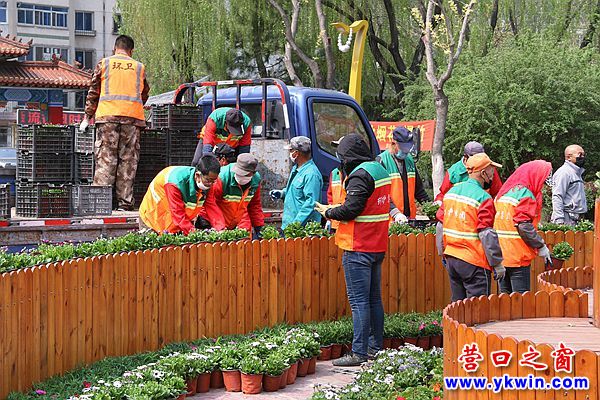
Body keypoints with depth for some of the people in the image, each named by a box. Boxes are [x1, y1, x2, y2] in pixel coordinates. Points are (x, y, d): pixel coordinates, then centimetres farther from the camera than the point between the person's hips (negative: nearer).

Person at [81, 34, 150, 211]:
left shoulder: (104, 64, 11)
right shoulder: (139, 67, 15)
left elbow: (93, 92, 12)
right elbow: (144, 95, 21)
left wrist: (88, 117, 16)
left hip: (108, 115, -1)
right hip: (133, 116, 1)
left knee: (105, 157, -2)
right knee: (128, 159, 2)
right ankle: (125, 201, -1)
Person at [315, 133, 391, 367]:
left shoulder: (360, 175, -16)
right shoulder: (380, 171, 13)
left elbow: (350, 210, -21)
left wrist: (329, 212, -4)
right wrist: (337, 208, 13)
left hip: (359, 248, -9)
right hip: (378, 246, 9)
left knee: (359, 301, -7)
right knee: (374, 298, 14)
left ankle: (359, 353, -6)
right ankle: (376, 347, 19)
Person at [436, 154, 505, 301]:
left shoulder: (451, 192, 9)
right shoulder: (483, 198, -13)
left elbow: (440, 225, 13)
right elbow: (487, 235, -16)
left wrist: (443, 253, 23)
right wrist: (497, 263, -9)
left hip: (451, 259, 7)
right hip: (473, 262, -7)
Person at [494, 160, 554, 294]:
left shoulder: (504, 191, 14)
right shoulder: (526, 194, -12)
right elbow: (524, 226, -19)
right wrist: (541, 247, -11)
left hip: (499, 255, 8)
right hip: (517, 256, -8)